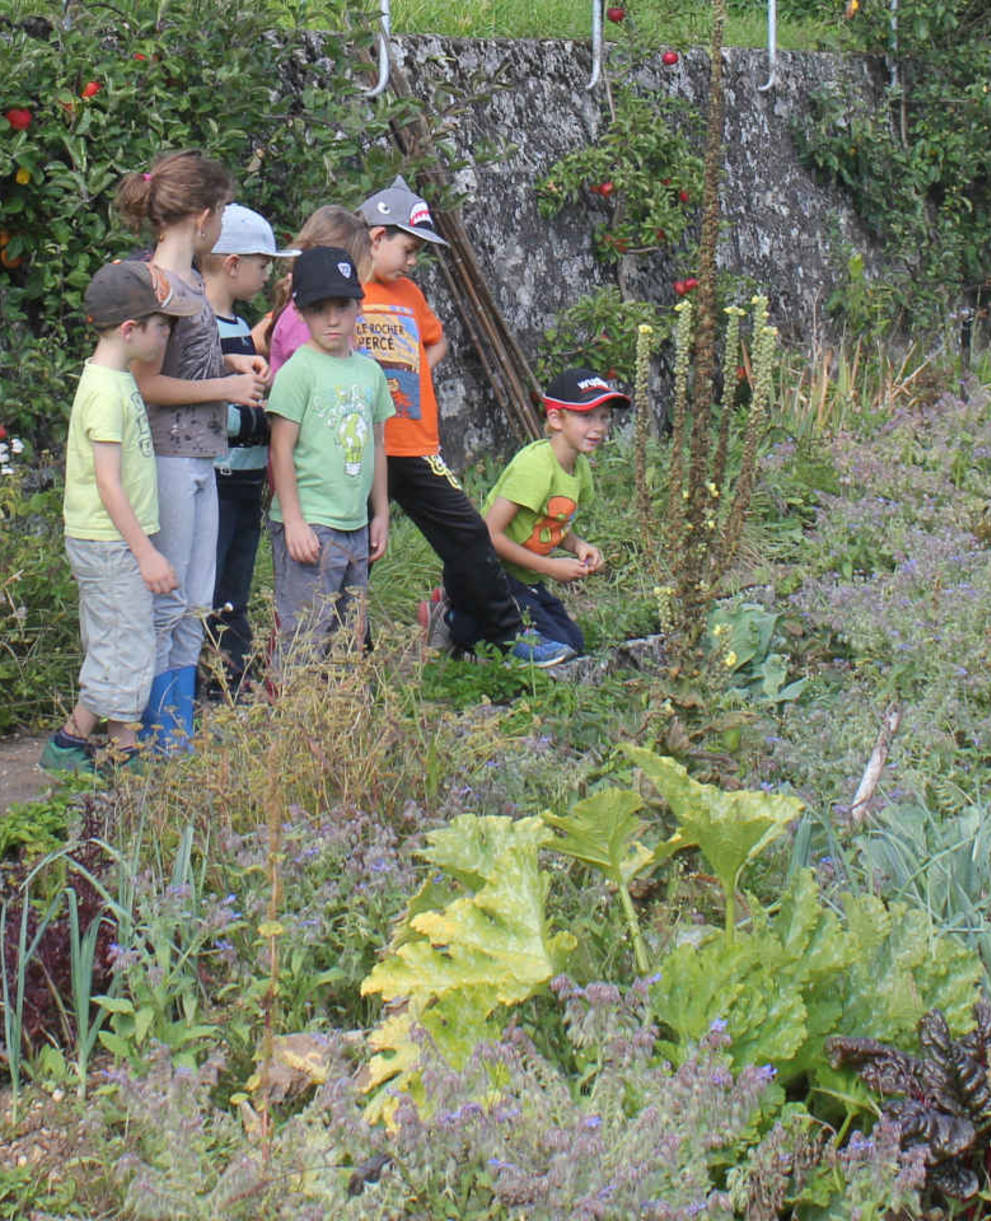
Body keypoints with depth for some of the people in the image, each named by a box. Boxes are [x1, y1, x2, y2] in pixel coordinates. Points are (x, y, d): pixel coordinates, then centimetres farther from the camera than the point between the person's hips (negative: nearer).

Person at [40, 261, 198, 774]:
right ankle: (68, 742, 7)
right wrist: (147, 553, -20)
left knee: (114, 652, 12)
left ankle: (124, 748, 18)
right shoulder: (106, 391, -20)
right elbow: (108, 484, -22)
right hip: (108, 544, -10)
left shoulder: (118, 380, 10)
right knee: (126, 650, -4)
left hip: (115, 543, 10)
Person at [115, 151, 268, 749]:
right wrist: (225, 388, -12)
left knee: (195, 606, 13)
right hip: (166, 459, -10)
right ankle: (156, 741, 9)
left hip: (199, 458, 10)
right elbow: (146, 383, -19)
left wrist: (231, 363, 9)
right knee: (165, 604, -1)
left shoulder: (190, 280, 12)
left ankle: (181, 737, 21)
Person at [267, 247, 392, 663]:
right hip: (309, 527, -7)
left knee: (351, 637, 12)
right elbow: (282, 450, -11)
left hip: (356, 527, 7)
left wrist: (381, 514, 18)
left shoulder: (369, 371, 12)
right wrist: (293, 520, -15)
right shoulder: (298, 371, -9)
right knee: (304, 640, -7)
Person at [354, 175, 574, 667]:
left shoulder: (409, 294, 15)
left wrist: (415, 374, 14)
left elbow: (436, 341, 32)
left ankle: (505, 632, 17)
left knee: (467, 536, 6)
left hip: (417, 446, 6)